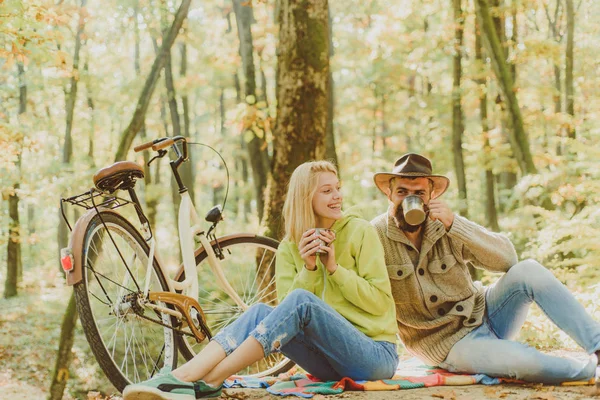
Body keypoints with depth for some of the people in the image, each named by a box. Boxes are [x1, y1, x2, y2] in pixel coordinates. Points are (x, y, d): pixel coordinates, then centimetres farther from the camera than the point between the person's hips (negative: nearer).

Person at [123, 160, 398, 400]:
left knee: (301, 302, -29)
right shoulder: (289, 248, 8)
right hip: (331, 362, 3)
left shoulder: (360, 232, -1)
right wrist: (309, 269, -16)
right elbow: (285, 309, -3)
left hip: (376, 356, -3)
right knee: (260, 313, -21)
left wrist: (334, 268, -12)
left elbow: (380, 302, -4)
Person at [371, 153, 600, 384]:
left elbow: (508, 258, -16)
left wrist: (454, 224, -26)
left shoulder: (446, 225, -4)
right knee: (520, 360, -33)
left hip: (484, 314, 4)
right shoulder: (374, 236, -12)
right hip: (448, 345, -4)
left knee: (527, 271, -24)